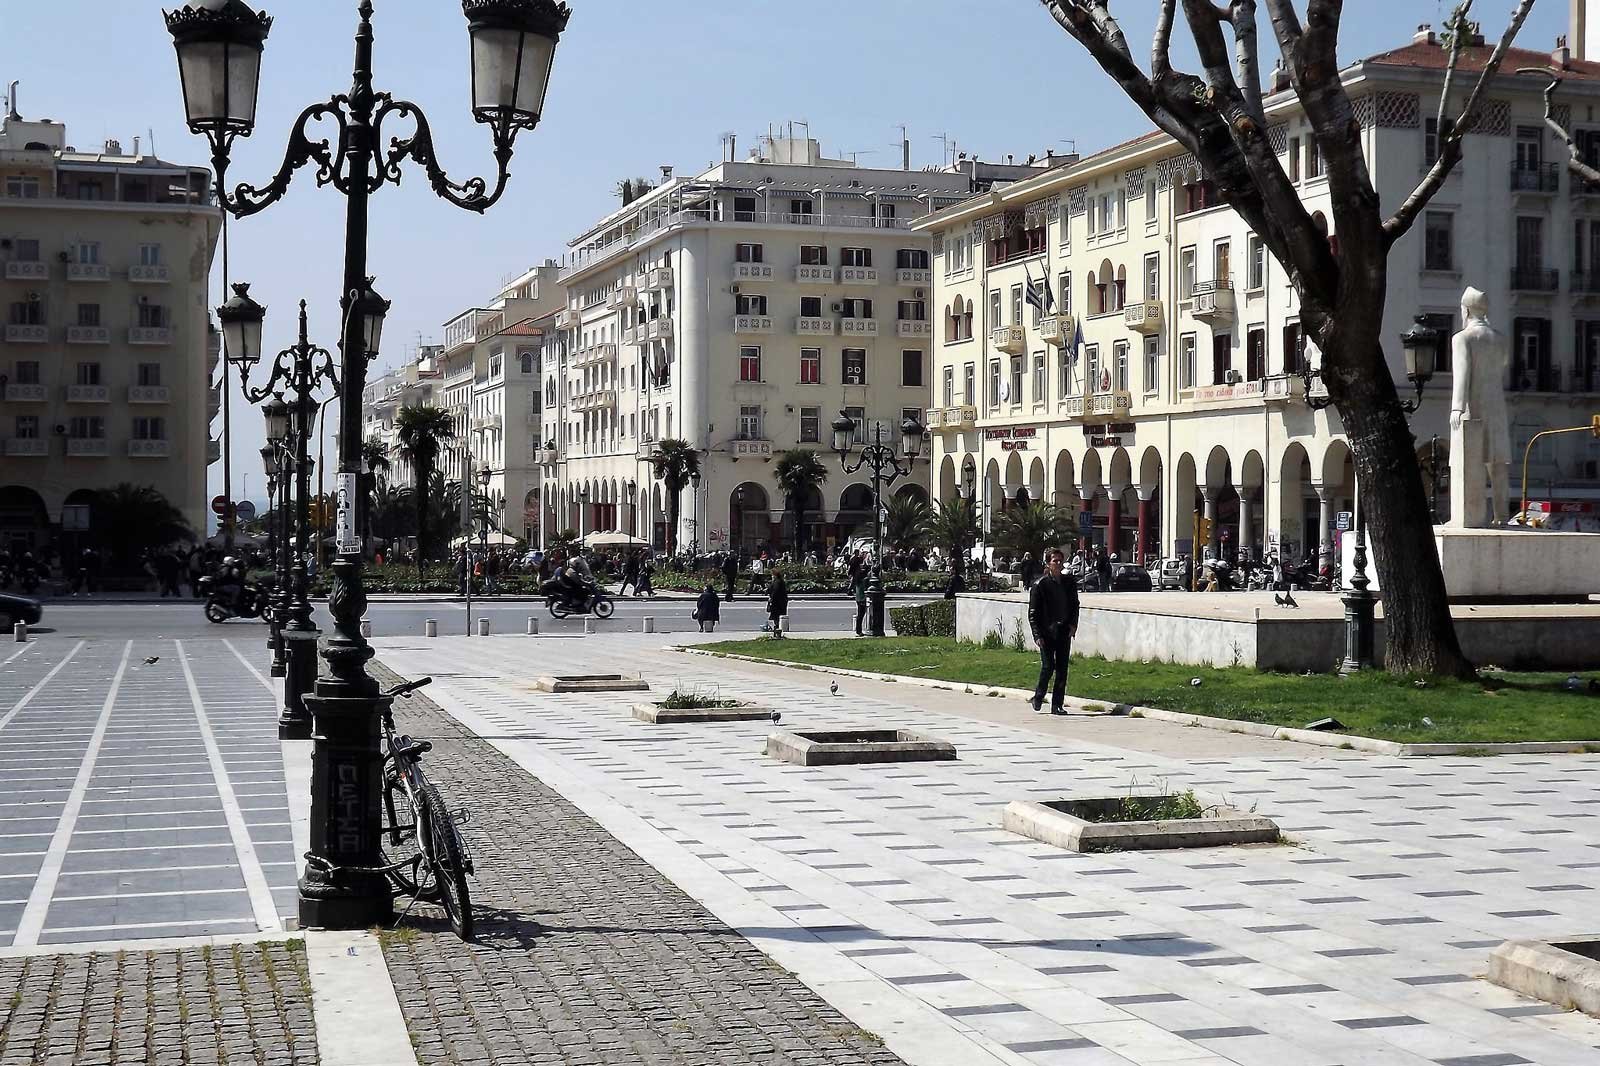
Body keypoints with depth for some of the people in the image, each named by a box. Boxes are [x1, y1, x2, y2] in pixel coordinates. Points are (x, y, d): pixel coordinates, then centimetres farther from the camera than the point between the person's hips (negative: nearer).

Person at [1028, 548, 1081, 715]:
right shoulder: (1041, 585, -6)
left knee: (1062, 669, 3)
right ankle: (1038, 696, 17)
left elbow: (1075, 605, 18)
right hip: (1046, 632, -4)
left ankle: (1057, 704, 9)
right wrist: (1037, 635, -12)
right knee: (1048, 667, -6)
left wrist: (1073, 624, 2)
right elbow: (1033, 613, -5)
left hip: (1064, 632, 4)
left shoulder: (1069, 582, 6)